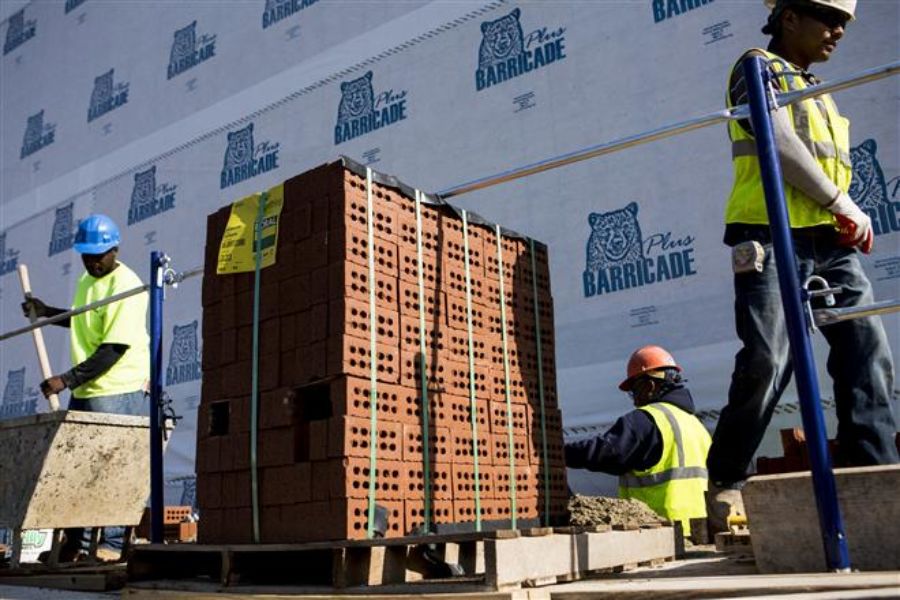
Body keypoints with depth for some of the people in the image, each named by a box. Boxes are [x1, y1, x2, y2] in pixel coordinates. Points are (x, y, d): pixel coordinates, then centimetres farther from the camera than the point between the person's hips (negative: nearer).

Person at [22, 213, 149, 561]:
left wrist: (67, 379, -23)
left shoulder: (125, 285, -15)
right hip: (85, 391, 9)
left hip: (118, 392, -9)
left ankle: (113, 542, 6)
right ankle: (73, 542, 26)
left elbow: (114, 347, -21)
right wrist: (46, 312, 20)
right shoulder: (87, 280, 14)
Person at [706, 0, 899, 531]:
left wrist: (848, 218, 7)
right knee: (766, 363, -15)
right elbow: (780, 144, -10)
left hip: (832, 241, 8)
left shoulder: (819, 93, 29)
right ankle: (726, 482, -3)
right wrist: (845, 204, -8)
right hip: (773, 237, -8)